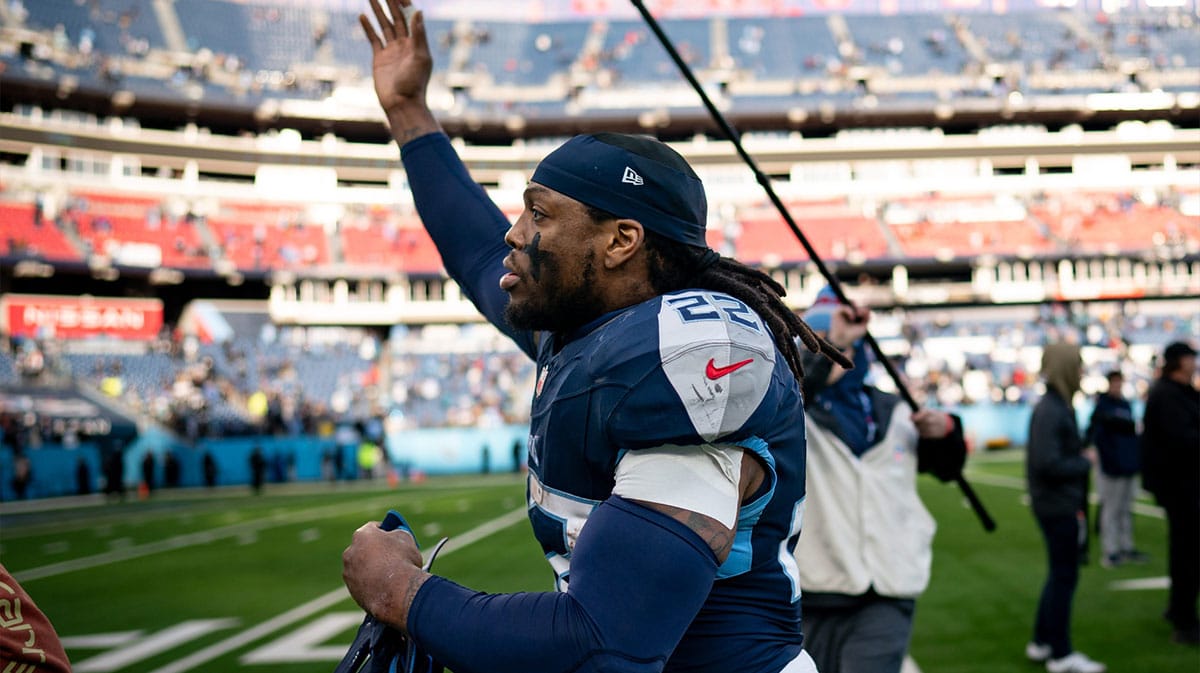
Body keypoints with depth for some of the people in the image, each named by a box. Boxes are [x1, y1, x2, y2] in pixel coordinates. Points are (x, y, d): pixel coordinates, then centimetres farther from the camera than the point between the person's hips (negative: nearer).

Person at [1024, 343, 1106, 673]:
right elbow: (1048, 464, -26)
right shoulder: (1049, 411, -19)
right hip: (1058, 507, -10)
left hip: (1062, 506, 10)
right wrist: (1085, 462, -11)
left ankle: (1042, 642, 28)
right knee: (1064, 577, -2)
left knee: (1061, 575, 18)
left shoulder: (1058, 407, 12)